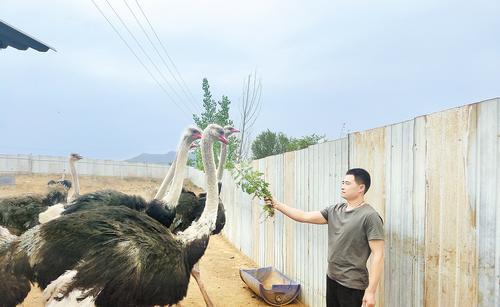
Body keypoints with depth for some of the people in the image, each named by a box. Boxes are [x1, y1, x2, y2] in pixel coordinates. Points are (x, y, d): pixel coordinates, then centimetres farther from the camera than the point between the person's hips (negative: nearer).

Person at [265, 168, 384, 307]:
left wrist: (370, 291, -20)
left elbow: (378, 255, -17)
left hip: (352, 285, -6)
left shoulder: (370, 216, -15)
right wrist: (277, 205, -1)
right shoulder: (334, 210, 5)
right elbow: (304, 216, 5)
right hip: (332, 279, 6)